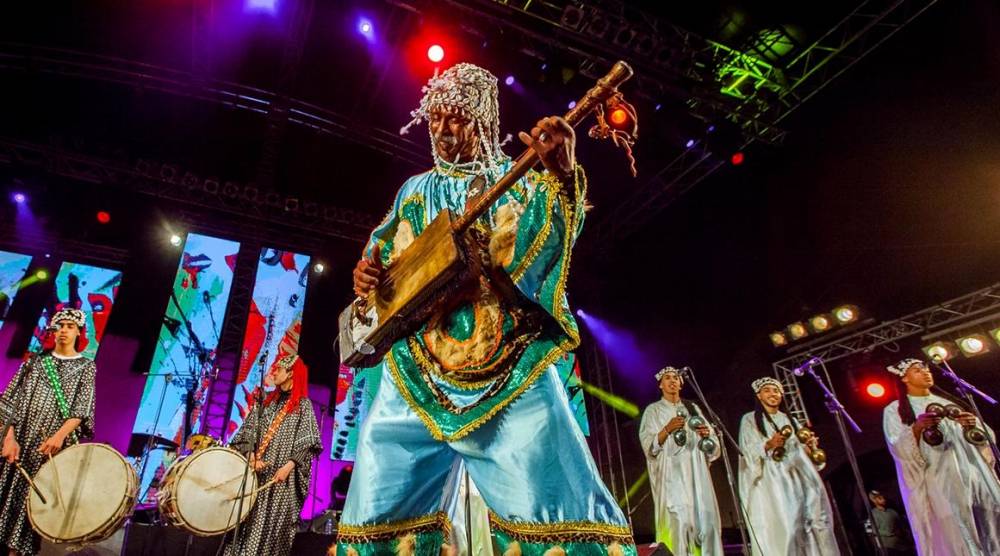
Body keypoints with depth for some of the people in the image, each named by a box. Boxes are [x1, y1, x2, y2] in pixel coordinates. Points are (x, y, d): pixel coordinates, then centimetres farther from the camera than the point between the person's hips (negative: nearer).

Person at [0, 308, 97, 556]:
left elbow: (81, 410, -4)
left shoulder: (86, 367, 5)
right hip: (22, 441, 2)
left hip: (56, 445, -2)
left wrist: (60, 436, -20)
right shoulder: (36, 361, 12)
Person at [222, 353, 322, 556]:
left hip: (282, 474, -4)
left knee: (274, 522, -4)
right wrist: (251, 457, -8)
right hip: (258, 471, 5)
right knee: (249, 520, 2)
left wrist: (289, 466, -18)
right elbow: (249, 431, 9)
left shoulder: (303, 404, -1)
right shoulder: (267, 401, 15)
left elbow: (308, 443, -7)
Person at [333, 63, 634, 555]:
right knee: (378, 508, 3)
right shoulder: (416, 190, 21)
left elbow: (543, 246, -8)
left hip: (509, 364, -3)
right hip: (416, 368, 4)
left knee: (555, 505, -12)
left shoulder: (519, 180, 10)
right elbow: (382, 253, 25)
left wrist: (562, 176, -26)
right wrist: (368, 271, 2)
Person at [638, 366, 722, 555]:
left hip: (696, 473, 4)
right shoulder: (653, 410, 8)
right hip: (672, 475, -3)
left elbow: (712, 444, 14)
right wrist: (668, 429, -16)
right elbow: (649, 445, -3)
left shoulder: (692, 407, 18)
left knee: (705, 517, -5)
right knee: (678, 520, -15)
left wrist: (707, 434, -7)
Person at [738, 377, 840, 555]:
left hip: (796, 477, 5)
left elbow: (800, 450, 18)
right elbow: (748, 451, -3)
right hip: (771, 481, -5)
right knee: (781, 526, -15)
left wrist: (810, 446, -4)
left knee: (809, 522, -4)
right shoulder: (750, 419, 7)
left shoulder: (789, 420, 22)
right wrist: (768, 445, -20)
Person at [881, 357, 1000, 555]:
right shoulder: (895, 410, 6)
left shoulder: (946, 403, 22)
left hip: (973, 477, 5)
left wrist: (973, 425, -6)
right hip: (939, 485, -5)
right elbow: (898, 448, -7)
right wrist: (916, 428, -25)